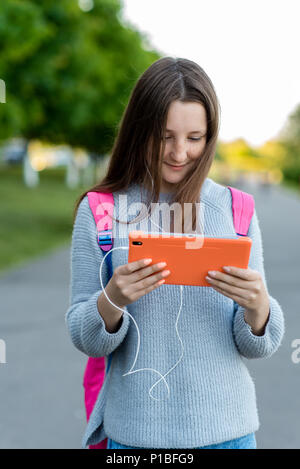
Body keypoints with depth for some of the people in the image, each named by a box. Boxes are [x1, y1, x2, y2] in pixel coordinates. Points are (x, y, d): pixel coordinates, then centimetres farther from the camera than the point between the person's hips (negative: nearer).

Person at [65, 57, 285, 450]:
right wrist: (112, 300, -23)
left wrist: (257, 306, -21)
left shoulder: (235, 210, -2)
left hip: (226, 429, 1)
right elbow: (86, 340, -3)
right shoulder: (99, 211, -6)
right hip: (134, 432, -1)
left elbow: (258, 347, -1)